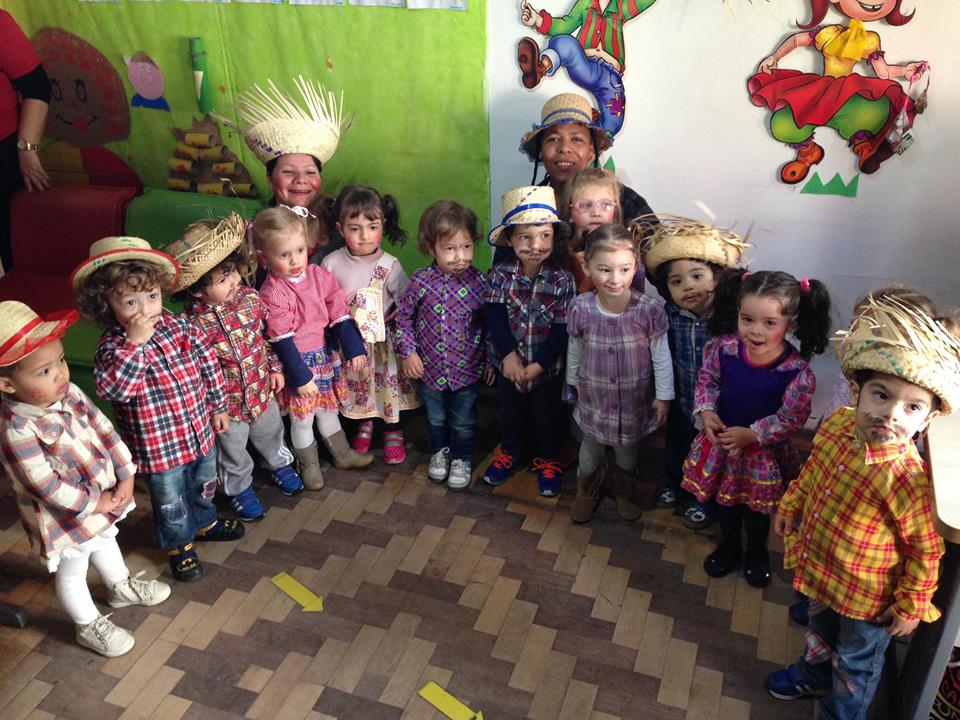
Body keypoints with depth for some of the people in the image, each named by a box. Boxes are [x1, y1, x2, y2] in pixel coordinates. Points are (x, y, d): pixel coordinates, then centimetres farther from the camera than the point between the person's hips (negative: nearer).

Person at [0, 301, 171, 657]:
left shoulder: (69, 393, -14)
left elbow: (106, 431, -5)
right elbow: (46, 484, -31)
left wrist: (125, 477, -10)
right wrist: (94, 503, -21)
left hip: (105, 495, 7)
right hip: (65, 516, -7)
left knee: (105, 541, 33)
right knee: (72, 573, 19)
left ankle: (121, 587, 60)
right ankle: (89, 626, 42)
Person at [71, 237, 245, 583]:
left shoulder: (179, 327, -10)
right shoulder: (113, 347, -23)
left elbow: (208, 363, 3)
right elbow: (111, 388, -41)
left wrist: (218, 406, 9)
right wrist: (135, 342, -43)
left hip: (201, 431, 5)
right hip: (158, 447, -5)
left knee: (204, 484, 29)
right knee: (171, 502, 18)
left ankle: (205, 523, 57)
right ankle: (180, 544, 44)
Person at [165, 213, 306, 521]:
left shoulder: (250, 298, -14)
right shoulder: (194, 324, -27)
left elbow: (271, 334, 1)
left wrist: (276, 368, 5)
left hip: (263, 391, 4)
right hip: (227, 403, -4)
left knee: (270, 434, 31)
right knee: (233, 452, 21)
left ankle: (280, 464, 60)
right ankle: (240, 489, 48)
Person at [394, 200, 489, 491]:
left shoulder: (479, 282, -15)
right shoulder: (421, 282, -14)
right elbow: (403, 315, -1)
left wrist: (491, 360, 0)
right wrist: (408, 352, -6)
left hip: (467, 369, -1)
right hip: (429, 367, 1)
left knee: (463, 421, 16)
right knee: (435, 417, 23)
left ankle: (462, 458, 40)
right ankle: (440, 451, 48)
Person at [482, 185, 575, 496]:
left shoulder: (562, 281, -16)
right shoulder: (500, 276, -11)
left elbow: (561, 330, -17)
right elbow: (495, 318, -14)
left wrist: (537, 366, -20)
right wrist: (509, 356, -24)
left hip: (547, 367, -2)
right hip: (509, 363, 2)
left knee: (547, 416, 17)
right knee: (510, 412, 22)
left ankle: (547, 460, 40)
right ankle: (510, 453, 46)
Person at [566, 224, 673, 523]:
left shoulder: (648, 310, -24)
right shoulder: (581, 308, -19)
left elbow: (661, 355, -11)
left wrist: (663, 396, -5)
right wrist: (574, 381, 12)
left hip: (634, 398, 0)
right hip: (594, 396, 1)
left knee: (628, 448, 24)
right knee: (590, 448, 23)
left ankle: (624, 491, 54)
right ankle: (587, 491, 52)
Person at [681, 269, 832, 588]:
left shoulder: (797, 371, -27)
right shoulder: (723, 348, -19)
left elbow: (790, 419, -18)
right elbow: (707, 379, -2)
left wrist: (750, 434, -23)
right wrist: (707, 412, -16)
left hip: (764, 451, -2)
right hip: (721, 442, 3)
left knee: (757, 507, 22)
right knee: (725, 499, 25)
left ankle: (757, 552, 51)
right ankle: (729, 545, 52)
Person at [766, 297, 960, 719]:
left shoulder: (908, 478, -36)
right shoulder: (837, 425, -19)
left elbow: (926, 549, -21)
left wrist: (912, 606, -12)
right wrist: (790, 505, 13)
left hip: (867, 596, -6)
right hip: (820, 571, 6)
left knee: (855, 663, 23)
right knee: (820, 632, 35)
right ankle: (813, 676, 64)